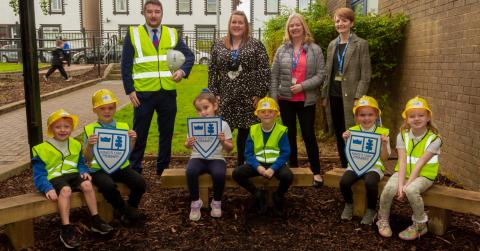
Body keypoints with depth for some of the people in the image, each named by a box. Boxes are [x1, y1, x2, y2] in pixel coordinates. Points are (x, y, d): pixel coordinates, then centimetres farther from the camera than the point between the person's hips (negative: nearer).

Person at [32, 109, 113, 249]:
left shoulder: (75, 145, 11)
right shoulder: (42, 149, -2)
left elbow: (80, 164, 21)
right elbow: (39, 174, -5)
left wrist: (84, 172, -2)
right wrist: (48, 188, -21)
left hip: (72, 174, 4)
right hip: (54, 178, -4)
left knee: (87, 184, -26)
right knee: (66, 190, -36)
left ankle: (96, 221, -16)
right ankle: (66, 230, -34)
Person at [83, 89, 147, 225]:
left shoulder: (123, 127, 9)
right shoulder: (90, 130, 2)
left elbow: (127, 154, 10)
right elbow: (87, 159, 1)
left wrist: (132, 141, -7)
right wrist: (90, 145, -18)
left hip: (120, 166, 3)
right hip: (99, 169, -2)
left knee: (140, 182, -23)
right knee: (108, 186, -34)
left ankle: (131, 208, 6)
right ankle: (128, 212, -7)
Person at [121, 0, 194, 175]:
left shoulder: (172, 34, 7)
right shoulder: (133, 34, 2)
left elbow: (189, 56, 7)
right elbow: (126, 65, 0)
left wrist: (183, 70, -14)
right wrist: (130, 90, -7)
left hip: (168, 93, 2)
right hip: (143, 93, -2)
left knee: (167, 132, 10)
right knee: (139, 133, 6)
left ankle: (163, 169, 24)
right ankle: (134, 170, 18)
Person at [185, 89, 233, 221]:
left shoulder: (223, 125, 0)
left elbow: (229, 149, 4)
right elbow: (188, 145, 12)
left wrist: (223, 142, -17)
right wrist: (189, 143, -12)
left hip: (216, 158, -1)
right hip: (198, 158, 1)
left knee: (219, 174, -33)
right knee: (190, 171, -31)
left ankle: (217, 202, -4)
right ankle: (195, 202, -7)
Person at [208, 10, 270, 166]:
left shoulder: (256, 45, 1)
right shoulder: (218, 45, 9)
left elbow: (264, 71, -2)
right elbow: (212, 71, 9)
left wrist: (259, 94, -8)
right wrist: (214, 93, 2)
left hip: (248, 98, -1)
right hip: (225, 98, 2)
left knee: (245, 133, 6)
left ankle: (243, 165, 21)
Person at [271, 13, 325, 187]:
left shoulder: (314, 49, -1)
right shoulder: (282, 50, 5)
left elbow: (320, 75, -6)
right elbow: (274, 76, 5)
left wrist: (303, 85, -18)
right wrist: (274, 98, 0)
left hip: (306, 100, -2)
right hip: (286, 99, 3)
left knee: (308, 135, 1)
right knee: (290, 135, 10)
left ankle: (316, 172, 12)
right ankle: (293, 168, 24)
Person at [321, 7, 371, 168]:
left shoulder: (361, 44, -3)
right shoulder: (332, 45, 13)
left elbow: (365, 75, -8)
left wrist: (358, 98, -16)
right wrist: (324, 95, 9)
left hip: (350, 96, -5)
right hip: (334, 96, 6)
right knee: (339, 136, 11)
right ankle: (344, 168, 22)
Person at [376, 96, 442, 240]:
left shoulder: (434, 139, -10)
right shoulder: (402, 135, -1)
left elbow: (419, 164, -18)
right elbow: (402, 162, -10)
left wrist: (407, 185, -25)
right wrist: (400, 185, -22)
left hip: (423, 175, -3)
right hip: (404, 172, 3)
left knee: (411, 190, -34)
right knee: (388, 189, -26)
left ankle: (420, 225, -7)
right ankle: (383, 220, 2)